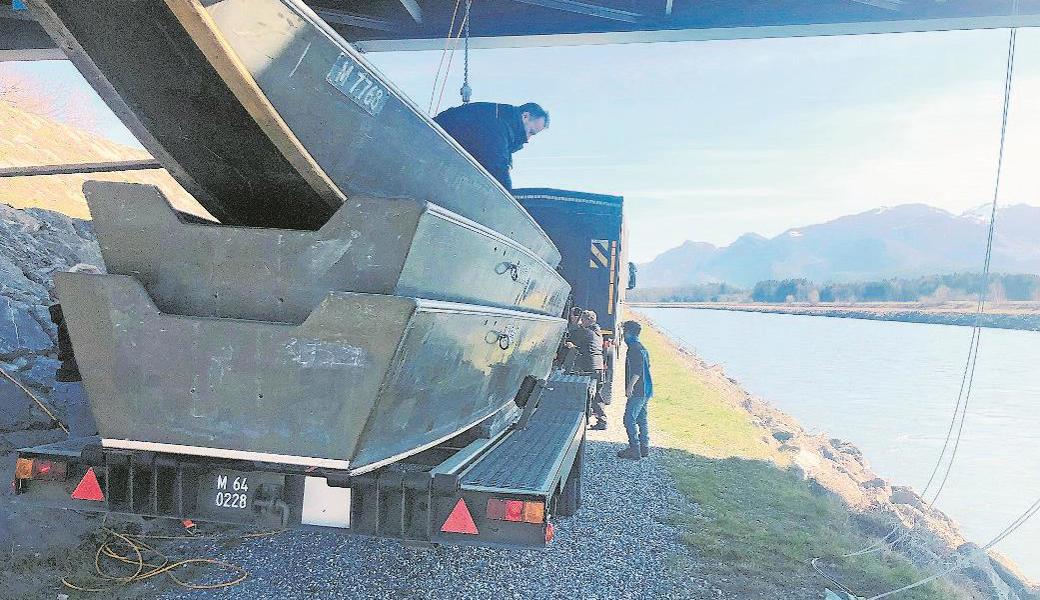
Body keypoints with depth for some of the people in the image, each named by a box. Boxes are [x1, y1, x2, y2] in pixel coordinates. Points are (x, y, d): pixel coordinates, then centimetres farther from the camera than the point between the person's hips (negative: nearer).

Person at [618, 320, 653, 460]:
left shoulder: (635, 348, -15)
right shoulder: (641, 347, 17)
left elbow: (637, 371, -23)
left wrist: (630, 386, -25)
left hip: (638, 391, -10)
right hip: (645, 390, 10)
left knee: (630, 419, -8)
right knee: (641, 419, 13)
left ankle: (634, 449, -9)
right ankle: (644, 448, 17)